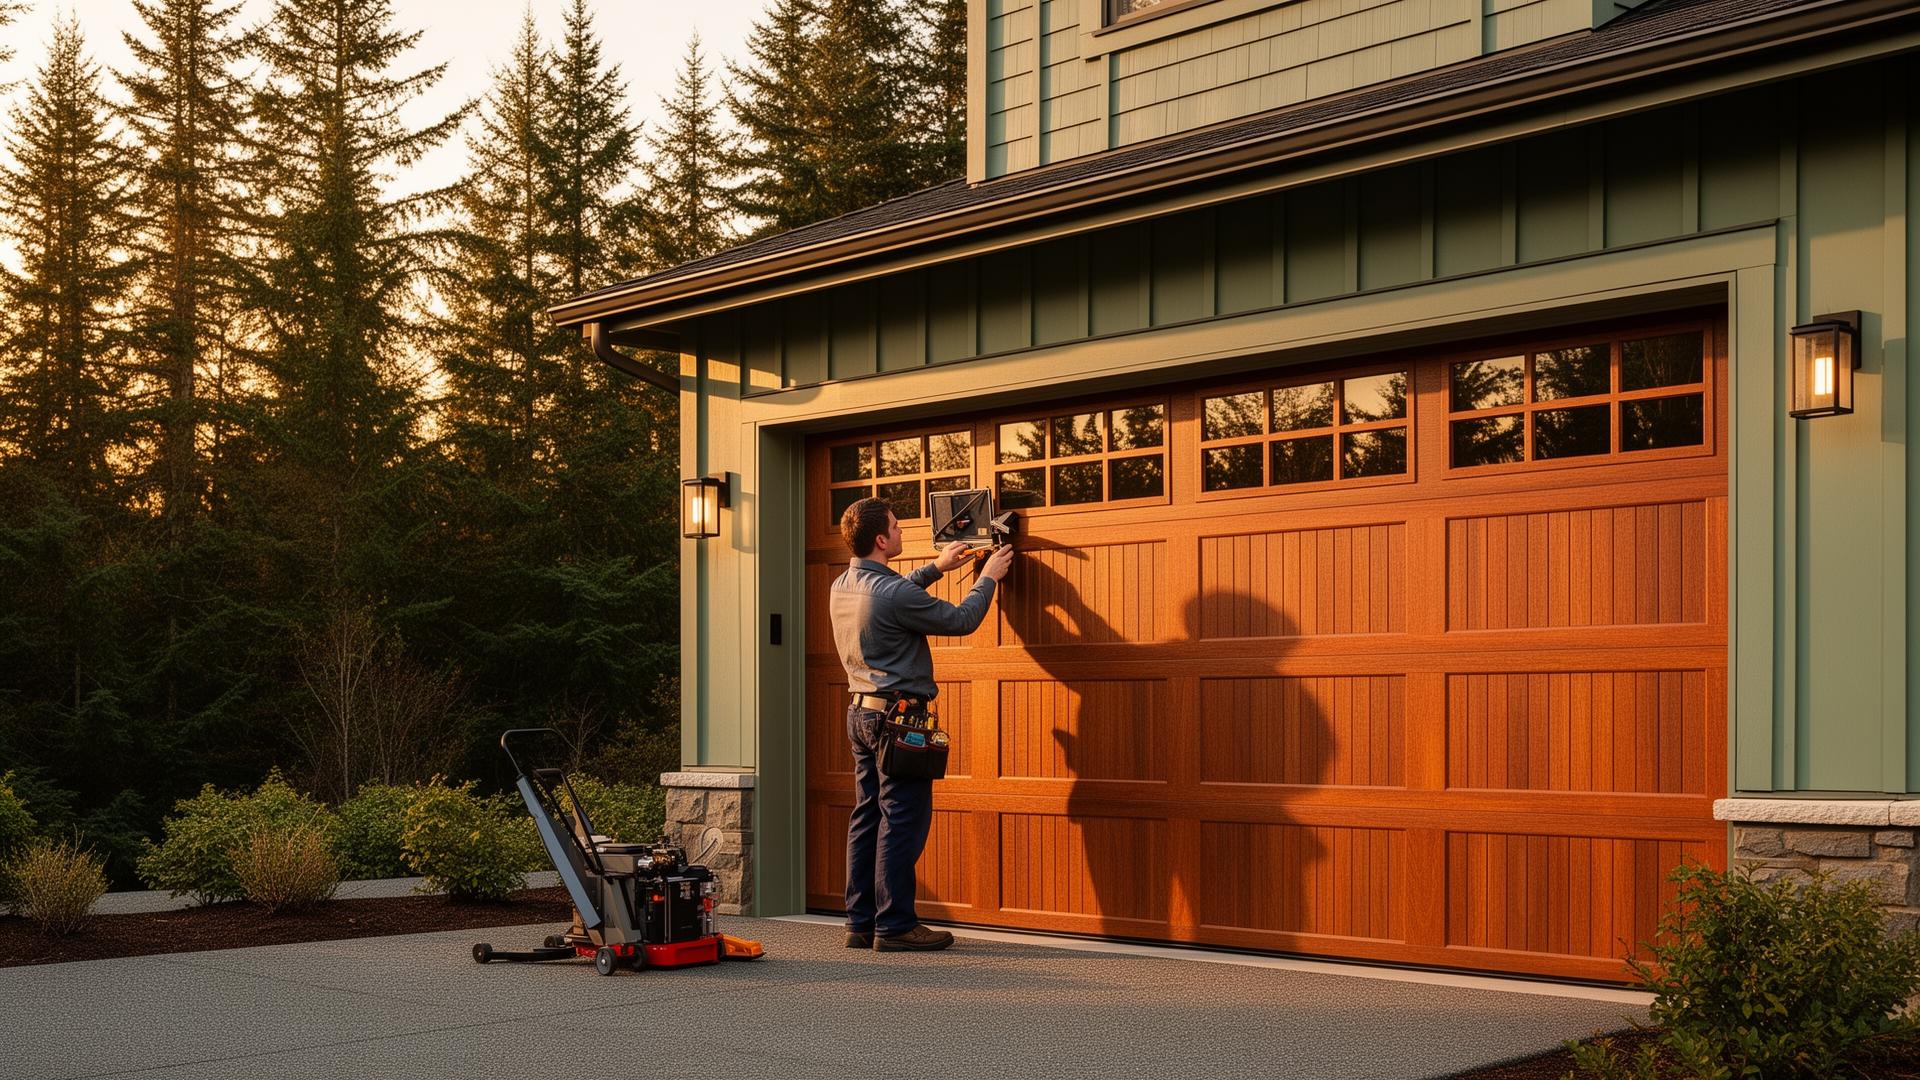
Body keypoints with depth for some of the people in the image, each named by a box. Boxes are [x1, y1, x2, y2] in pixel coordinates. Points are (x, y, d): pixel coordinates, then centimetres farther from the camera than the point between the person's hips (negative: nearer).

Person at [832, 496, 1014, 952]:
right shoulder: (892, 593, -20)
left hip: (862, 712, 9)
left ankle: (861, 922, 15)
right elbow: (961, 620, -10)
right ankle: (895, 926, -3)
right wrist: (988, 577, 6)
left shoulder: (842, 586, 8)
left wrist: (936, 567, 34)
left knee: (868, 817, 11)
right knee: (902, 821, -4)